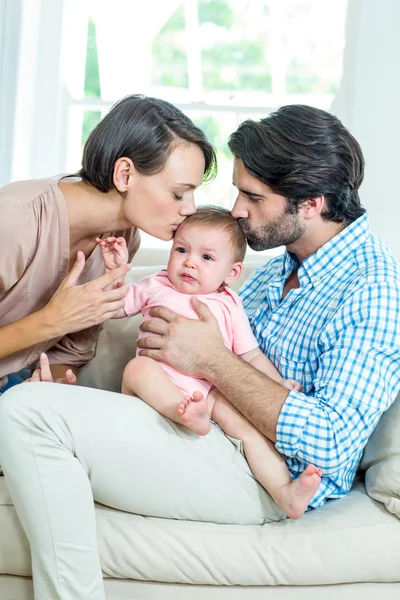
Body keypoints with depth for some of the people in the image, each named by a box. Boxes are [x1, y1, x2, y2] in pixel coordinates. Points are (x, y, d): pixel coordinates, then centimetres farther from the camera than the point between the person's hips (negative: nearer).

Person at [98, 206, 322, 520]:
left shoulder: (228, 306, 19)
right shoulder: (157, 287, 21)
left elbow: (252, 356, 17)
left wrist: (279, 384, 2)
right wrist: (115, 269, 11)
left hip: (210, 391, 0)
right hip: (159, 388, 0)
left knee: (247, 418, -27)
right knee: (138, 367, -32)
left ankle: (284, 491, -35)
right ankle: (191, 415, -51)